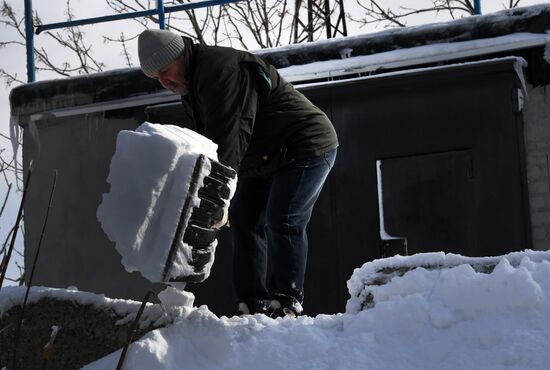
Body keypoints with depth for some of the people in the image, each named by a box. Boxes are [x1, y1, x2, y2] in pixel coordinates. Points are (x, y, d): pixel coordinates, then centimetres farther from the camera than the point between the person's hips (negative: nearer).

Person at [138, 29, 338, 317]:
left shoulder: (223, 70, -27)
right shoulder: (192, 83, 7)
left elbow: (229, 141, -34)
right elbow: (212, 140, 7)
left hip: (307, 147, -10)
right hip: (263, 160, 10)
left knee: (282, 222, -17)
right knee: (243, 220, 4)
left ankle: (288, 300, -7)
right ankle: (251, 303, 5)